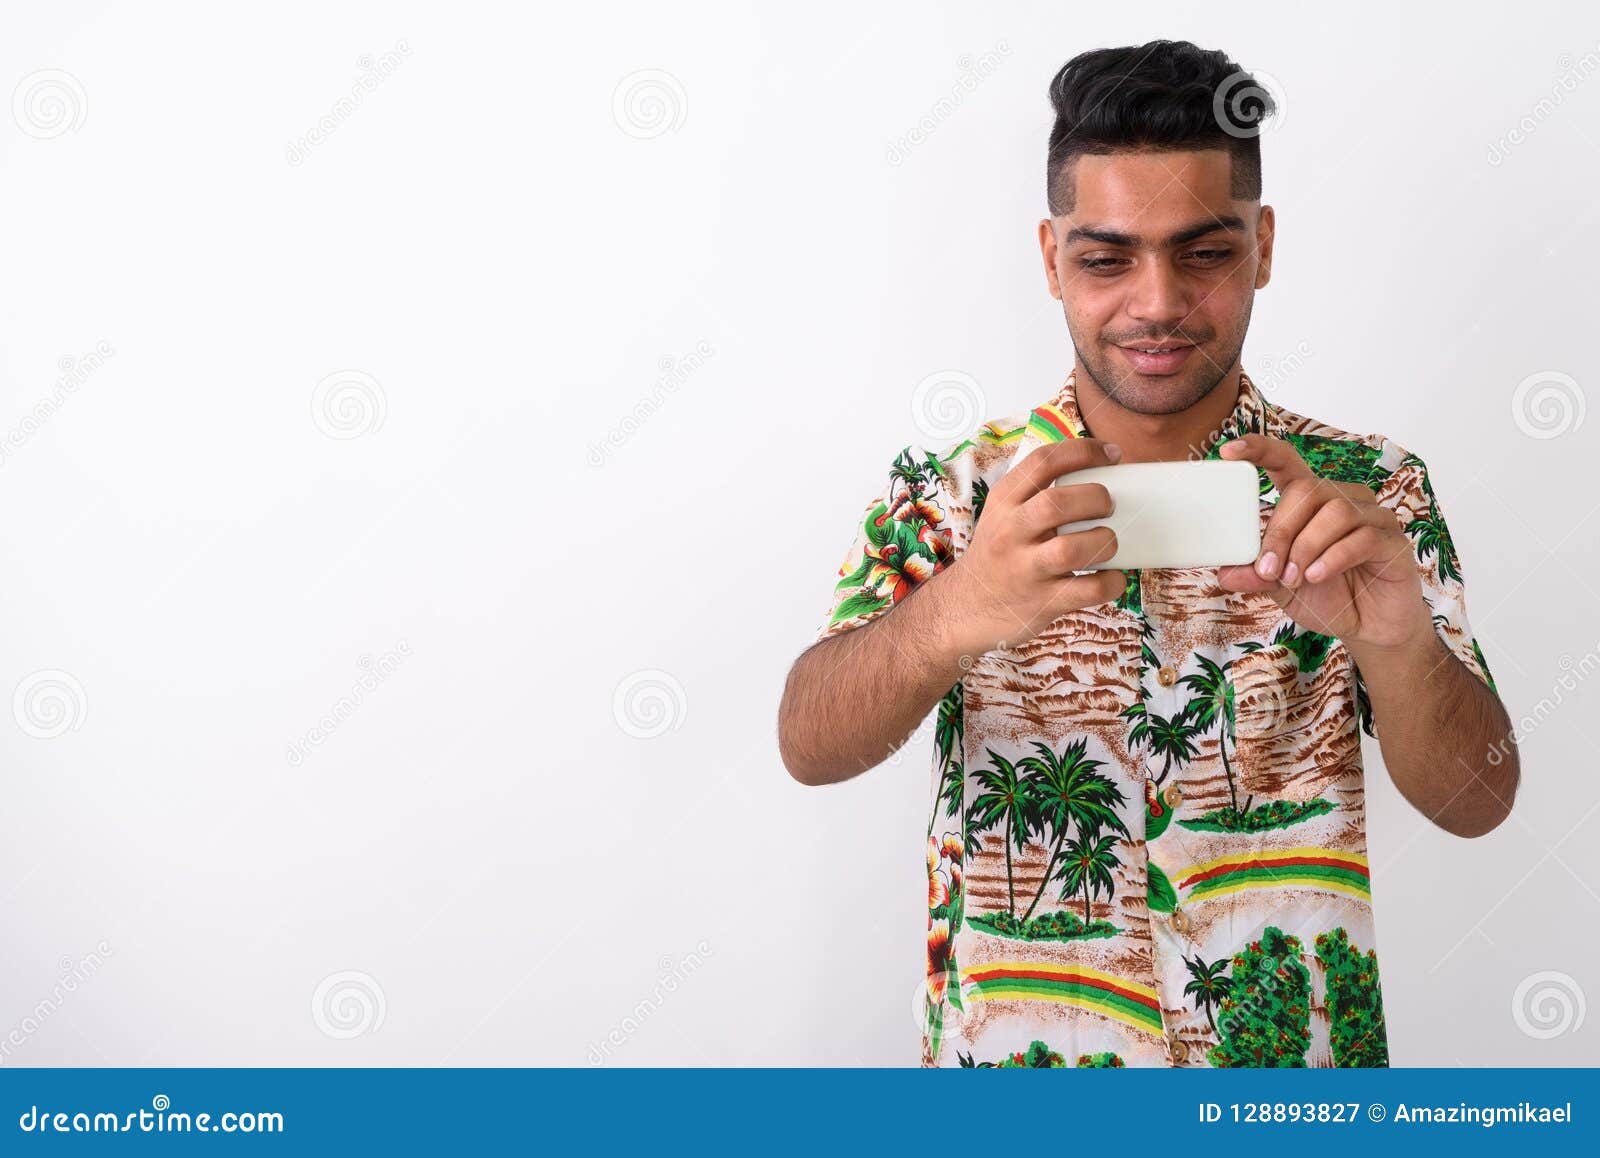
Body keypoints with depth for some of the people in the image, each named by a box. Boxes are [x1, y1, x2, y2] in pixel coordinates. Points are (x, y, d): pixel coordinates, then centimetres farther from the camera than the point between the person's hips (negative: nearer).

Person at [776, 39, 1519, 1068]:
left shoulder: (1365, 490, -5)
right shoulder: (950, 492, -6)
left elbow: (1478, 802, -12)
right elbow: (810, 747, -18)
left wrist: (1394, 644, -33)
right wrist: (955, 613, -38)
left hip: (1292, 1060, 1)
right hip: (1008, 1044, 0)